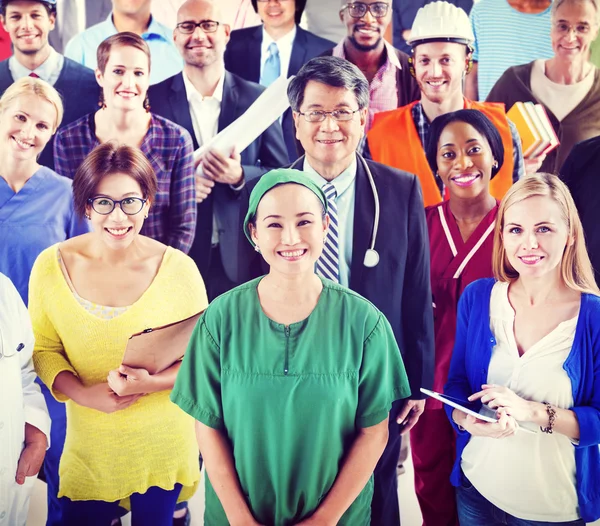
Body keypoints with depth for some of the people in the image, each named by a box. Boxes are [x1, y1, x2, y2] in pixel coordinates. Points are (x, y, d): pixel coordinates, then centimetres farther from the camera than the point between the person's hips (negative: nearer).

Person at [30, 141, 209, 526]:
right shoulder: (52, 266, -8)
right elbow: (44, 349, 0)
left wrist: (153, 382, -23)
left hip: (162, 446, -1)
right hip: (88, 445, 1)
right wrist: (82, 393, -17)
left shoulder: (178, 268, -13)